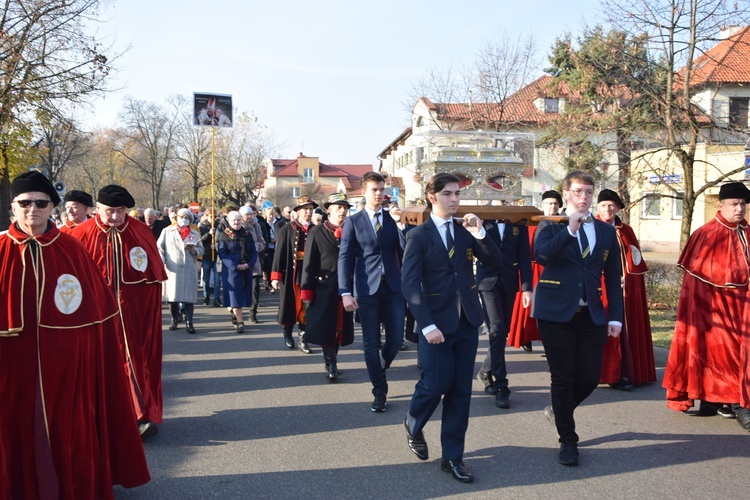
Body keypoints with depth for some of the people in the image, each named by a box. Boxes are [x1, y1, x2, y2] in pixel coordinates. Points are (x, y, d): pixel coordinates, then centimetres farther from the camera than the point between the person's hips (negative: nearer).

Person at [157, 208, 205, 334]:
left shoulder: (195, 234, 13)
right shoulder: (167, 231, 9)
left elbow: (201, 250, 15)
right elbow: (159, 247, 6)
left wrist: (194, 250, -7)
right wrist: (161, 262, -6)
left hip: (189, 269, 1)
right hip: (172, 268, 0)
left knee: (188, 296, -4)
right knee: (172, 295, 3)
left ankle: (189, 322, -1)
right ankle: (174, 319, 19)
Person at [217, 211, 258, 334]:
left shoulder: (247, 235, 10)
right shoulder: (224, 236, 0)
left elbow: (254, 253, 8)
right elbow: (222, 254, -7)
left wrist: (248, 264, -10)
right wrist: (235, 266, -17)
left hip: (246, 269, 4)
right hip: (231, 270, -4)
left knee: (244, 294, 8)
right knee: (235, 295, -7)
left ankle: (236, 315, 26)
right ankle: (240, 322, -7)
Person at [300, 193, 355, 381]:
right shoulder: (317, 232, -2)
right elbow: (309, 264, -4)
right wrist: (306, 291, -8)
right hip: (324, 288, -3)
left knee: (340, 327, 10)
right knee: (325, 328, -2)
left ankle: (332, 362, 25)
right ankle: (331, 364, 7)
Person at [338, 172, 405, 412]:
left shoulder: (393, 219, 7)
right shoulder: (353, 222, 2)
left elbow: (405, 252, 2)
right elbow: (344, 258, -3)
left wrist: (402, 228, -14)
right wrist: (346, 293, -10)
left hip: (393, 287, 2)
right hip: (367, 289, -2)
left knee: (396, 339, 4)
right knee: (371, 342, 3)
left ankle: (379, 369, 36)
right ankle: (379, 392, 16)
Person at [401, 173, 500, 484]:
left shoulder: (466, 231, 9)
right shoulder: (418, 236, -4)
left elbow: (496, 262, 2)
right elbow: (410, 284, -11)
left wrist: (480, 234, -13)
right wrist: (427, 325, -18)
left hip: (467, 320, 4)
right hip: (437, 322, -4)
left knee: (461, 390, 6)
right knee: (436, 384, -4)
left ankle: (452, 457, 17)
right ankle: (413, 424, 29)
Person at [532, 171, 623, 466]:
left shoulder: (606, 232, 11)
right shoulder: (550, 226, 1)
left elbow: (613, 279, 11)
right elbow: (540, 254, -20)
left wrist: (615, 317, 4)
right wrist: (570, 229, -26)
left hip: (592, 316, 3)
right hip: (556, 312, -3)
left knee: (590, 377, 3)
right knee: (563, 378, 3)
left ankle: (559, 410, 34)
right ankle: (568, 441, 19)